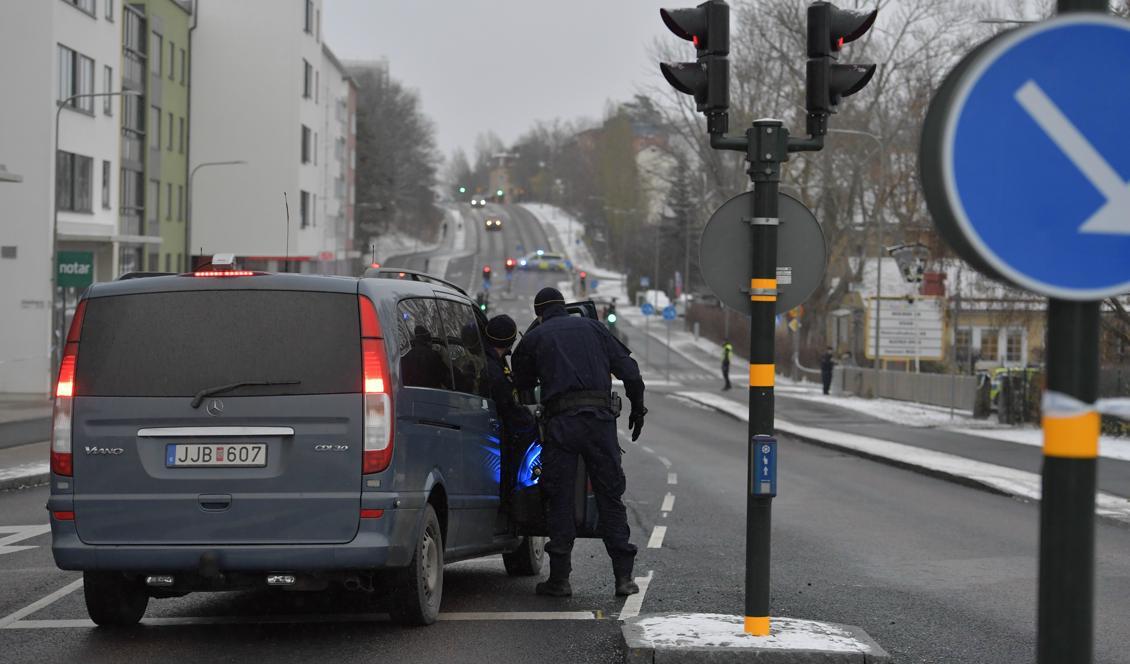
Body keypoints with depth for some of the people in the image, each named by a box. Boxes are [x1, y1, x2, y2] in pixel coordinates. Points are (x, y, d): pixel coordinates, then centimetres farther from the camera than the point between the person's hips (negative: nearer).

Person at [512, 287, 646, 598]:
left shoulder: (533, 339, 13)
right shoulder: (592, 328, 17)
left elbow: (521, 386, 16)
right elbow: (628, 369, 11)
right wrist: (637, 409, 19)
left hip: (560, 421, -2)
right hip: (600, 418, 2)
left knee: (560, 500, 4)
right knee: (610, 497, 6)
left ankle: (560, 578, 4)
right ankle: (624, 576, 2)